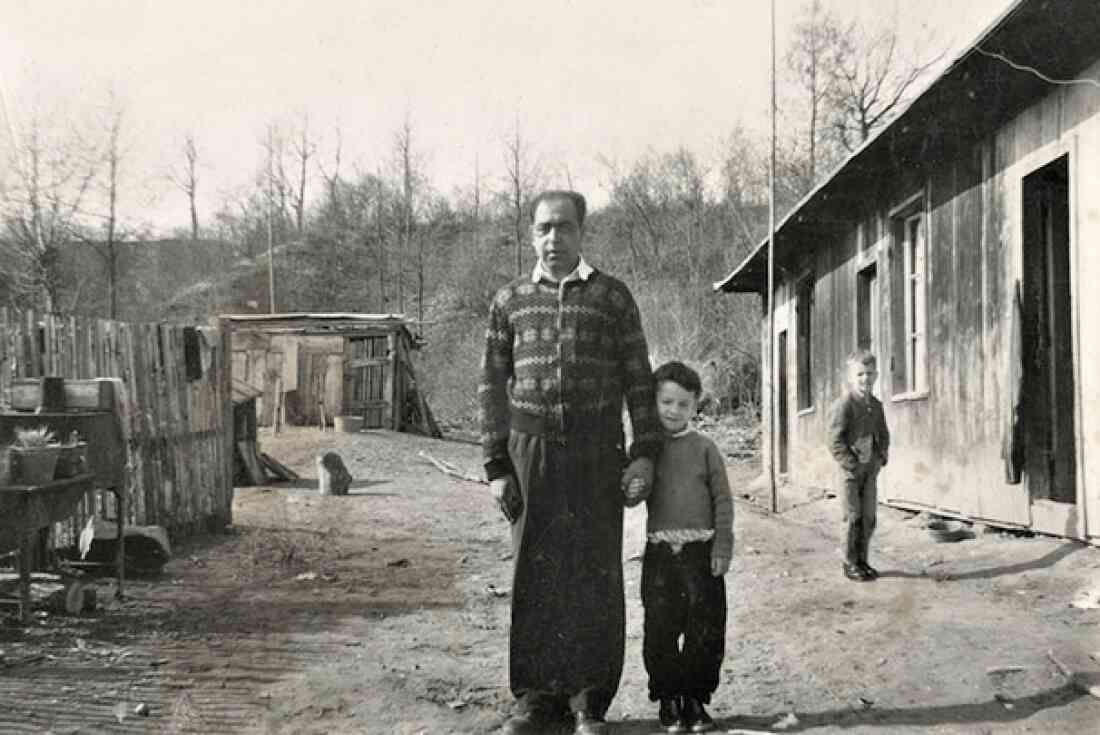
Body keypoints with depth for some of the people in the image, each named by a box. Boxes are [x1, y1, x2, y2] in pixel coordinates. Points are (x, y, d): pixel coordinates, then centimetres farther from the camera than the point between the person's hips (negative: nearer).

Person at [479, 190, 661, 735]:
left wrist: (645, 452, -4)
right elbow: (492, 387, 8)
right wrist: (496, 466, 2)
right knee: (534, 577, 6)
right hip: (530, 451, 1)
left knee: (594, 577, 1)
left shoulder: (612, 296, 5)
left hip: (596, 458, -1)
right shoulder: (509, 302, 8)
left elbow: (638, 379, 4)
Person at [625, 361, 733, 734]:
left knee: (706, 629, 3)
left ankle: (696, 699, 17)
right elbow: (632, 495, 8)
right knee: (660, 630, 4)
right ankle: (668, 699, 18)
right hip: (660, 552, 1)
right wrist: (632, 493, -16)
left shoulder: (705, 448, 1)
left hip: (701, 551, -1)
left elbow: (723, 500, 1)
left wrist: (723, 546, -5)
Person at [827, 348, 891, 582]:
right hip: (851, 470, -7)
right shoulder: (843, 405, -13)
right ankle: (850, 564, 10)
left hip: (871, 470, 7)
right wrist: (852, 465, -17)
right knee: (854, 519, -1)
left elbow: (883, 434, 21)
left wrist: (882, 457, 7)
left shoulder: (876, 405, 10)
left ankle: (862, 561, 22)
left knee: (869, 519, 10)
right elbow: (835, 441, -16)